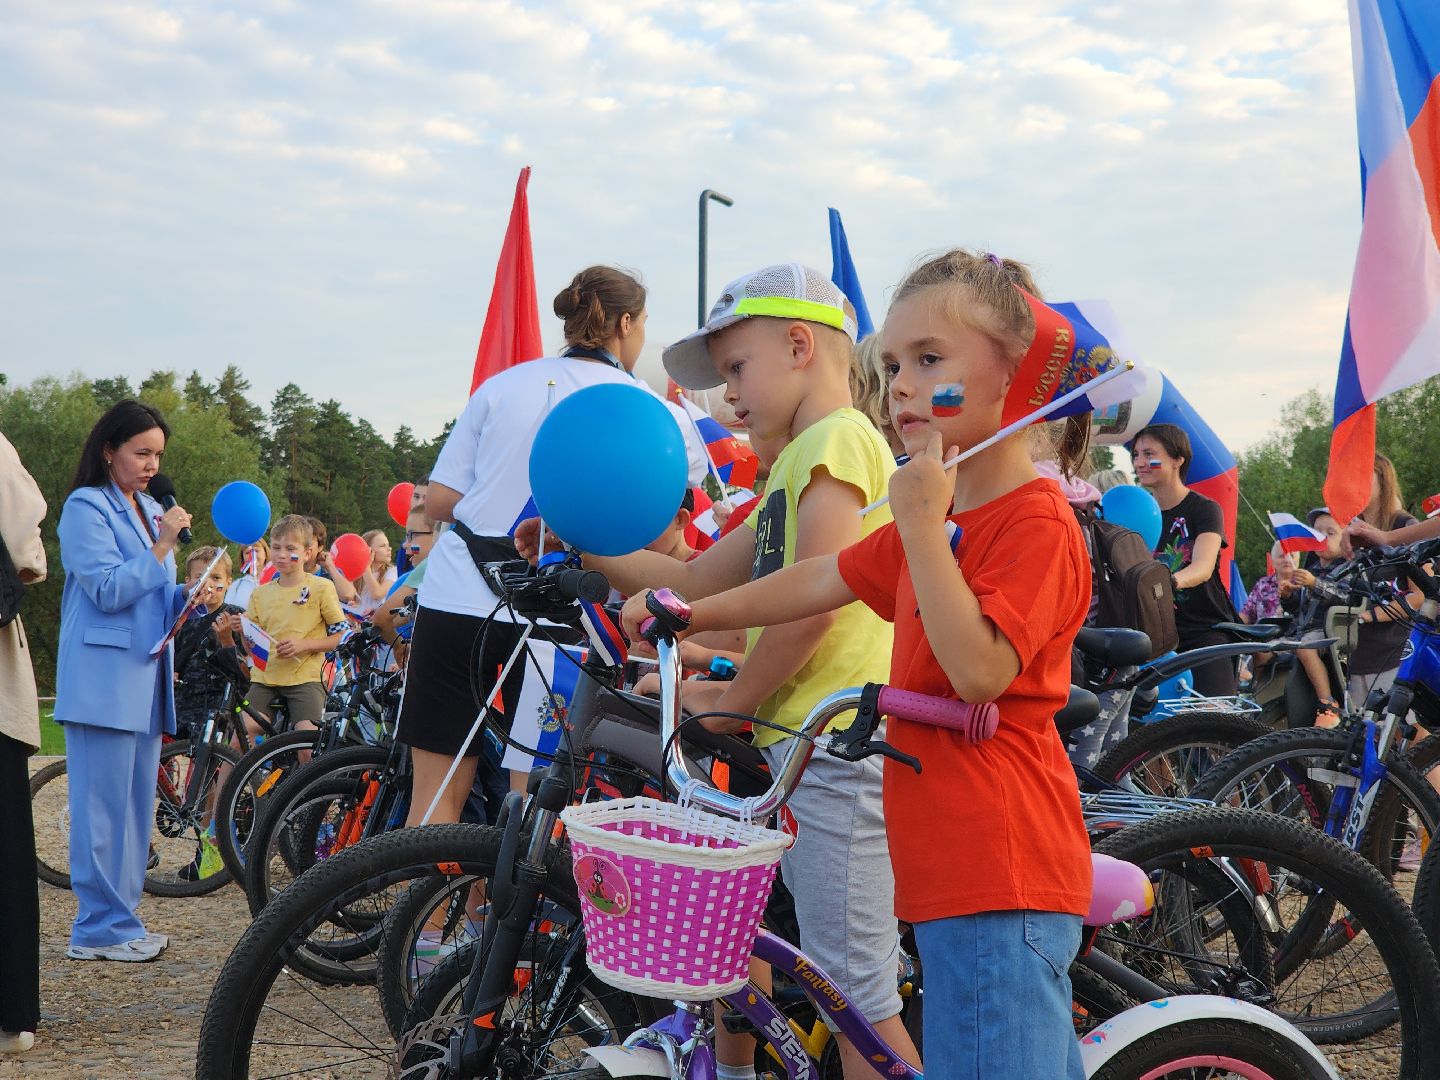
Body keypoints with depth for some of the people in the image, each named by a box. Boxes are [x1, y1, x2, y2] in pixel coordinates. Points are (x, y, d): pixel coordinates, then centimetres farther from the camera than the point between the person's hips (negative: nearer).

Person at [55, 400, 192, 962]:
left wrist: (191, 597, 4)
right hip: (103, 677, -8)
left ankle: (120, 919, 16)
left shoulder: (151, 510, 19)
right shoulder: (85, 508, -5)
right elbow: (108, 590, -14)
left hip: (145, 675, 8)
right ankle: (99, 928, -1)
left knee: (137, 802, 9)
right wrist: (163, 547, -16)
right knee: (103, 804, -7)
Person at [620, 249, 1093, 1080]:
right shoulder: (940, 520, 17)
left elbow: (979, 670, -24)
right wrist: (691, 615, 24)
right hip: (958, 873, 10)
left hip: (1001, 876, -10)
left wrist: (922, 526, -22)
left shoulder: (1035, 523, -13)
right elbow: (823, 580, 24)